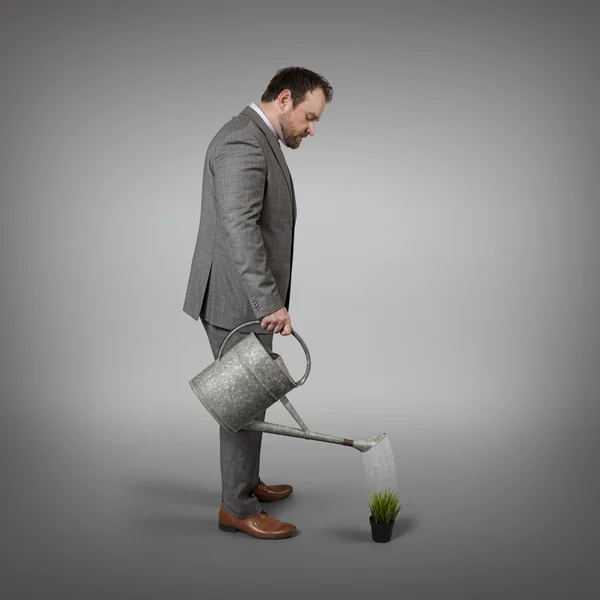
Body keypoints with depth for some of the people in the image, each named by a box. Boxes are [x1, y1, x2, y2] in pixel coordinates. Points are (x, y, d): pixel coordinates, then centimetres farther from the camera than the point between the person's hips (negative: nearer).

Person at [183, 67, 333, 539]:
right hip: (237, 301, -10)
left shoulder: (257, 139, 15)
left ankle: (246, 483, 36)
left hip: (247, 299, 10)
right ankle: (238, 509, 15)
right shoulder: (243, 143, -19)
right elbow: (238, 229, -30)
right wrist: (269, 303, -33)